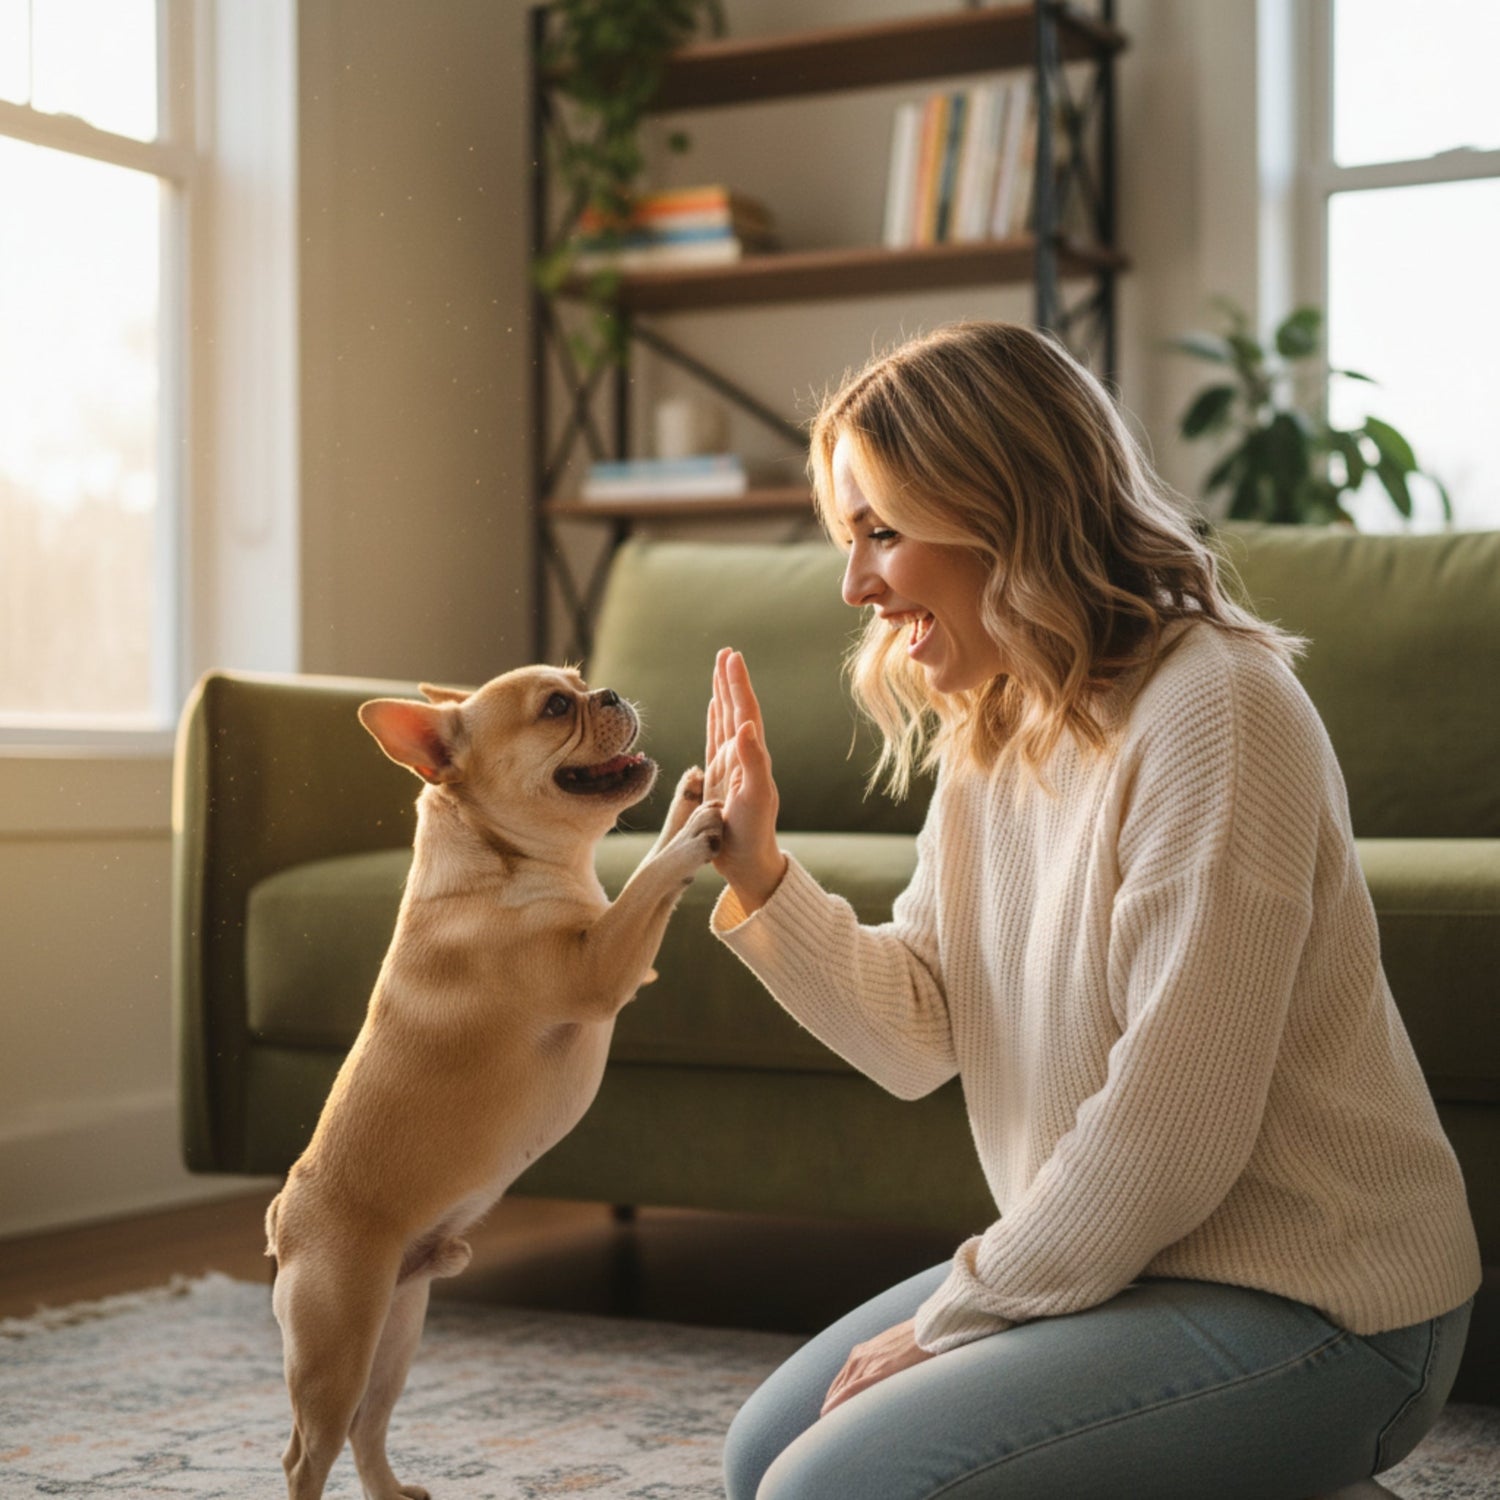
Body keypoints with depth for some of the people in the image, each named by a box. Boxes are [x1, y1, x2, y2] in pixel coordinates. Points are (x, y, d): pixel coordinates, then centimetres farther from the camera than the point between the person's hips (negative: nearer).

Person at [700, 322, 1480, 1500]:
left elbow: (1171, 1135, -26)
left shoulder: (1213, 713, -24)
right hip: (1105, 1255, 9)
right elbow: (917, 1039, 4)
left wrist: (949, 1320, -14)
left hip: (1308, 1307, -9)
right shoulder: (993, 728, 6)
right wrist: (756, 873, -9)